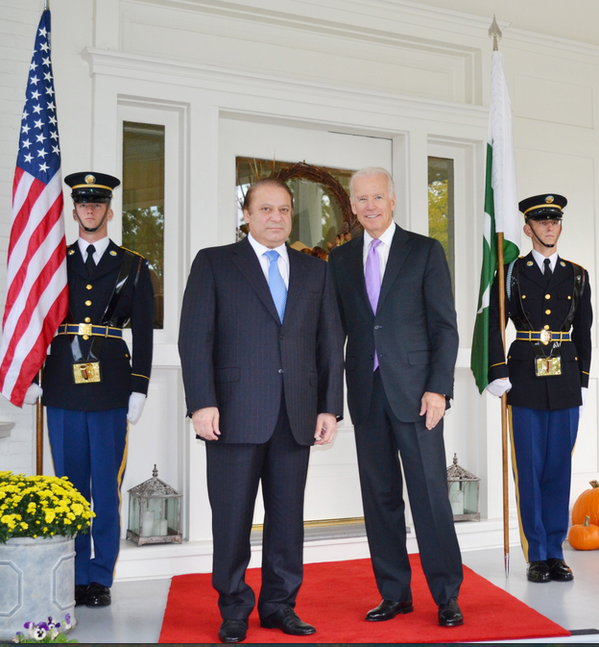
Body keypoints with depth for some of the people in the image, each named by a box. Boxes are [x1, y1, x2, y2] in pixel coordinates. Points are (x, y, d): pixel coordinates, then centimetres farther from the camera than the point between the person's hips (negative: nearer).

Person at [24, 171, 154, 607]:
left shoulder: (133, 267, 8)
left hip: (111, 391, -1)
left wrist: (139, 390, -2)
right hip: (63, 390, 2)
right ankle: (74, 579, 18)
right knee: (70, 485, 7)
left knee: (107, 488, 2)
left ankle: (101, 578, 14)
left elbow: (144, 333, 4)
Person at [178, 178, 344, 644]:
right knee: (232, 516, 4)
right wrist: (202, 403, -11)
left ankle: (279, 605, 23)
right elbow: (195, 338, -2)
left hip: (296, 414, 3)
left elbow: (330, 343, 12)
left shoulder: (315, 270, 15)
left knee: (288, 515, 8)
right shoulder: (214, 263, 6)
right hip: (235, 412, -3)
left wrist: (330, 407, 4)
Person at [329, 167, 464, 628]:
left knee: (430, 494, -2)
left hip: (415, 392, -3)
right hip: (366, 394, 3)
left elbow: (445, 326, -1)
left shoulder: (425, 251, 3)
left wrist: (438, 388, -10)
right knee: (380, 496, 8)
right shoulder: (341, 259, 12)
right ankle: (395, 594, 21)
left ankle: (447, 597, 12)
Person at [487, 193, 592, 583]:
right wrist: (498, 373, -10)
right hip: (526, 381, -2)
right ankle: (537, 555, 11)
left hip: (565, 382, 2)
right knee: (529, 468, 1)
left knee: (559, 467, 5)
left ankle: (556, 552, 16)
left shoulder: (577, 276, 12)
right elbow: (494, 326, -1)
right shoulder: (512, 273, 4)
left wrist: (583, 381, 9)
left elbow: (584, 332, 14)